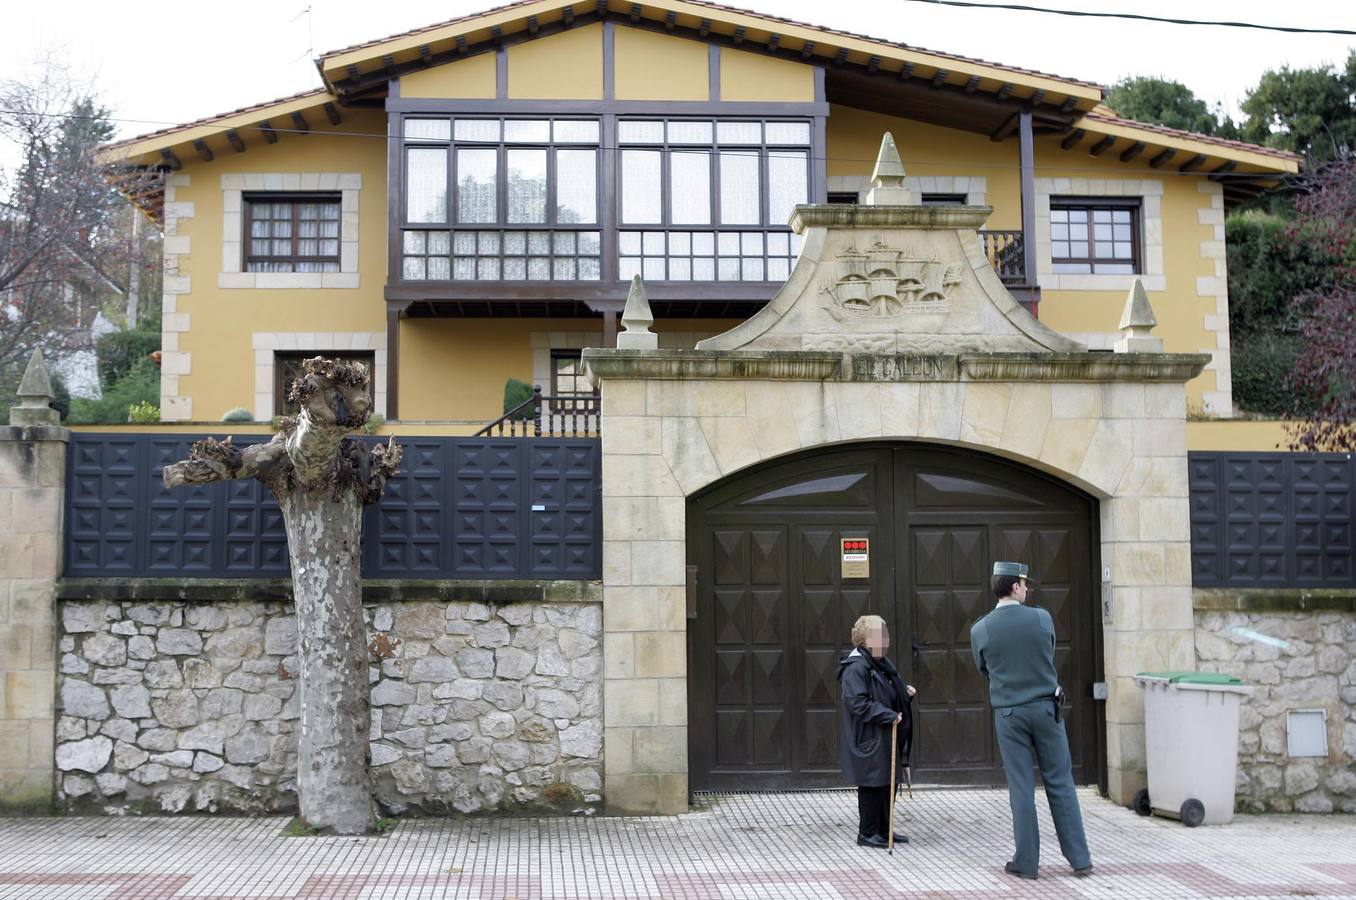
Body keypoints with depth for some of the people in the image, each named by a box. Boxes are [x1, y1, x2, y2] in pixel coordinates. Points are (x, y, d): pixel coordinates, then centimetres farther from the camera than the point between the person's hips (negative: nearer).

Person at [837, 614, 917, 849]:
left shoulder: (881, 663, 13)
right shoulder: (855, 668, -18)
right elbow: (858, 703, -24)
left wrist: (905, 690, 7)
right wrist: (889, 716, -24)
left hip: (886, 738, 9)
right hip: (868, 739, -9)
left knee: (888, 782, 14)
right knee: (872, 784, -1)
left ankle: (884, 829, 26)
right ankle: (867, 833, 10)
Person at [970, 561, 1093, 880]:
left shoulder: (980, 630, -6)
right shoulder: (1042, 618, -6)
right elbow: (1049, 657, 10)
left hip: (1009, 714, 0)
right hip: (1046, 707, 0)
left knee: (1021, 789, 5)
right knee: (1061, 784, 8)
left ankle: (1026, 862, 9)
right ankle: (1080, 859, 12)